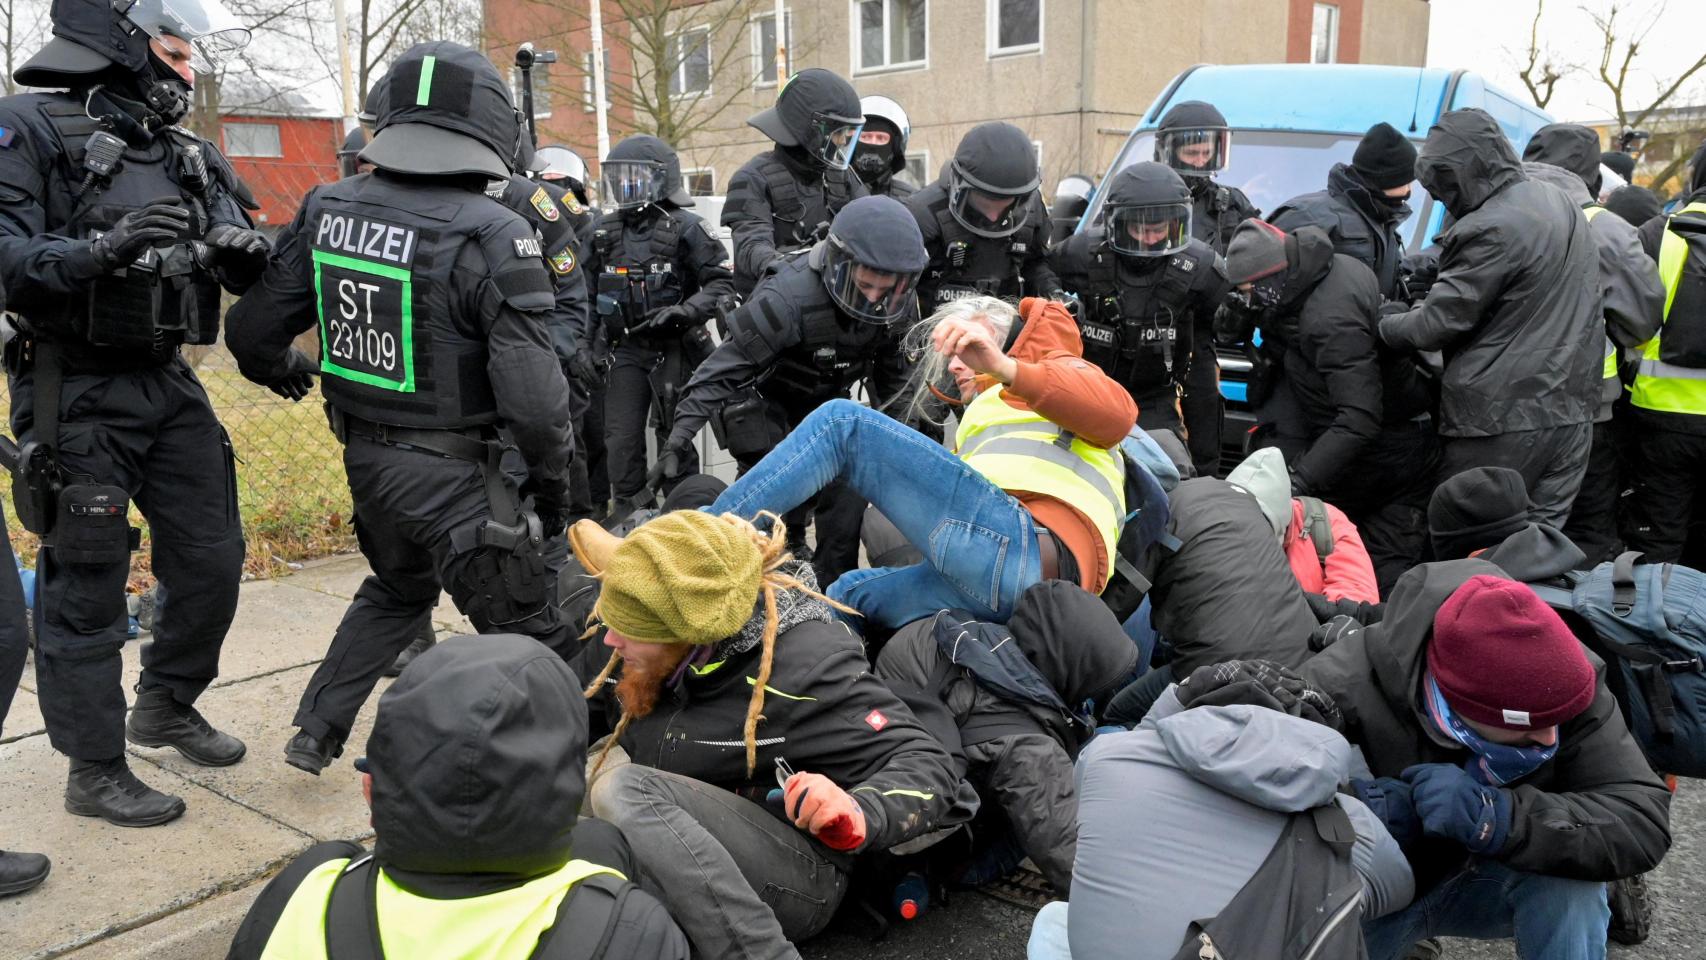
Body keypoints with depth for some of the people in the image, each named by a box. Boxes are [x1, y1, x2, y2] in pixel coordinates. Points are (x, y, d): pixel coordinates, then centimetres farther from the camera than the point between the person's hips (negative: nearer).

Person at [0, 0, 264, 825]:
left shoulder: (184, 153, 11)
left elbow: (240, 260, 9)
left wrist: (249, 251, -13)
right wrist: (104, 246, -33)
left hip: (169, 385, 7)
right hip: (79, 394, -7)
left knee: (212, 555, 13)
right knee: (87, 587, 2)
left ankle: (167, 704, 36)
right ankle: (95, 771, 16)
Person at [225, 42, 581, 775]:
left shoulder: (327, 209, -1)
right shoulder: (489, 235, -20)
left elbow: (253, 330, 7)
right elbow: (532, 392, -22)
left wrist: (281, 369, 30)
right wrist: (551, 480, -5)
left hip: (365, 456, 7)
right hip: (450, 473, -7)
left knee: (395, 589, 32)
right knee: (529, 636, 7)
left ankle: (315, 734, 40)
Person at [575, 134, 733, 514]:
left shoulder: (684, 228, -7)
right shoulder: (606, 232, 10)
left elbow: (724, 283, -9)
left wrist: (683, 312, -23)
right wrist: (582, 343, 7)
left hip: (674, 351, -4)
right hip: (627, 351, 5)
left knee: (675, 441, 3)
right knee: (621, 444, 0)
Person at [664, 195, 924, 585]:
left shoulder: (898, 304, -16)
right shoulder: (790, 297, -37)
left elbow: (891, 366, 5)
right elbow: (725, 365, -35)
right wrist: (681, 433, -40)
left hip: (825, 394, 5)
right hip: (765, 395, -5)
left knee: (847, 491, -4)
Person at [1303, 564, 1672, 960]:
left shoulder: (1559, 679, -23)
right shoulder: (1338, 688, -33)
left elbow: (1644, 821, -28)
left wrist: (1497, 817, -41)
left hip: (1485, 880, 1)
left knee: (1568, 877, -27)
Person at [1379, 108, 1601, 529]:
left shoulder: (1492, 229, -18)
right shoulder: (1562, 205, 13)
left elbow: (1439, 322, -15)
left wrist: (1382, 325, 3)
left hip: (1502, 419, -9)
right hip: (1570, 409, 9)